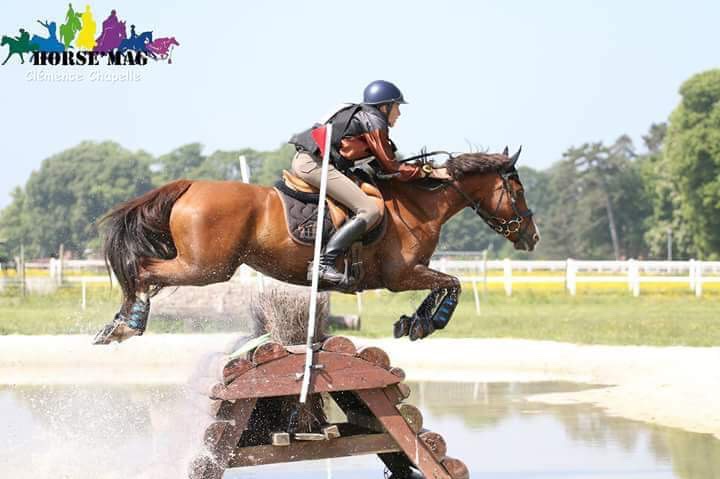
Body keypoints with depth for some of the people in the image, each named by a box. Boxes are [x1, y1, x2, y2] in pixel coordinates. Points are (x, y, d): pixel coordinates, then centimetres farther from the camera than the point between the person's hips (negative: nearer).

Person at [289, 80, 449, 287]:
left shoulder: (360, 115, 25)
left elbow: (384, 162, 29)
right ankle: (324, 264, -27)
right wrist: (428, 172, 4)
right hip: (315, 163, -11)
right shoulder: (373, 122, -3)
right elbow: (391, 168, -2)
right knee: (370, 211, -17)